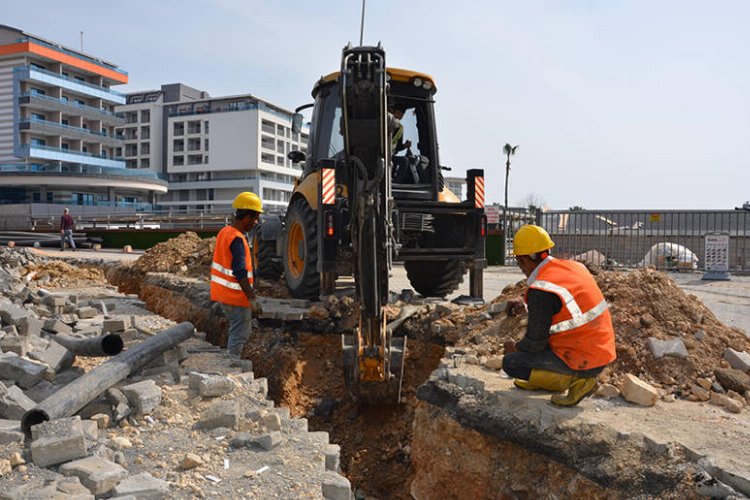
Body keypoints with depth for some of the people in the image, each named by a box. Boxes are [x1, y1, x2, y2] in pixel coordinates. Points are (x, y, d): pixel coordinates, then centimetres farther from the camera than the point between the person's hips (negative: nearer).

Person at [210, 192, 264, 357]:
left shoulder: (224, 232, 8)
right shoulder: (237, 239, -21)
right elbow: (240, 273, -26)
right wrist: (252, 298, -23)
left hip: (223, 293, 9)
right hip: (236, 297, -9)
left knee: (237, 330, 21)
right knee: (239, 334, 1)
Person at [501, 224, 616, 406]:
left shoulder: (541, 290, -22)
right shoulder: (573, 266, 2)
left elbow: (535, 342, -16)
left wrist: (515, 349, 5)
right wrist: (524, 302, 15)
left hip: (584, 363, -9)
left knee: (511, 363, -4)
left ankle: (576, 380, -5)